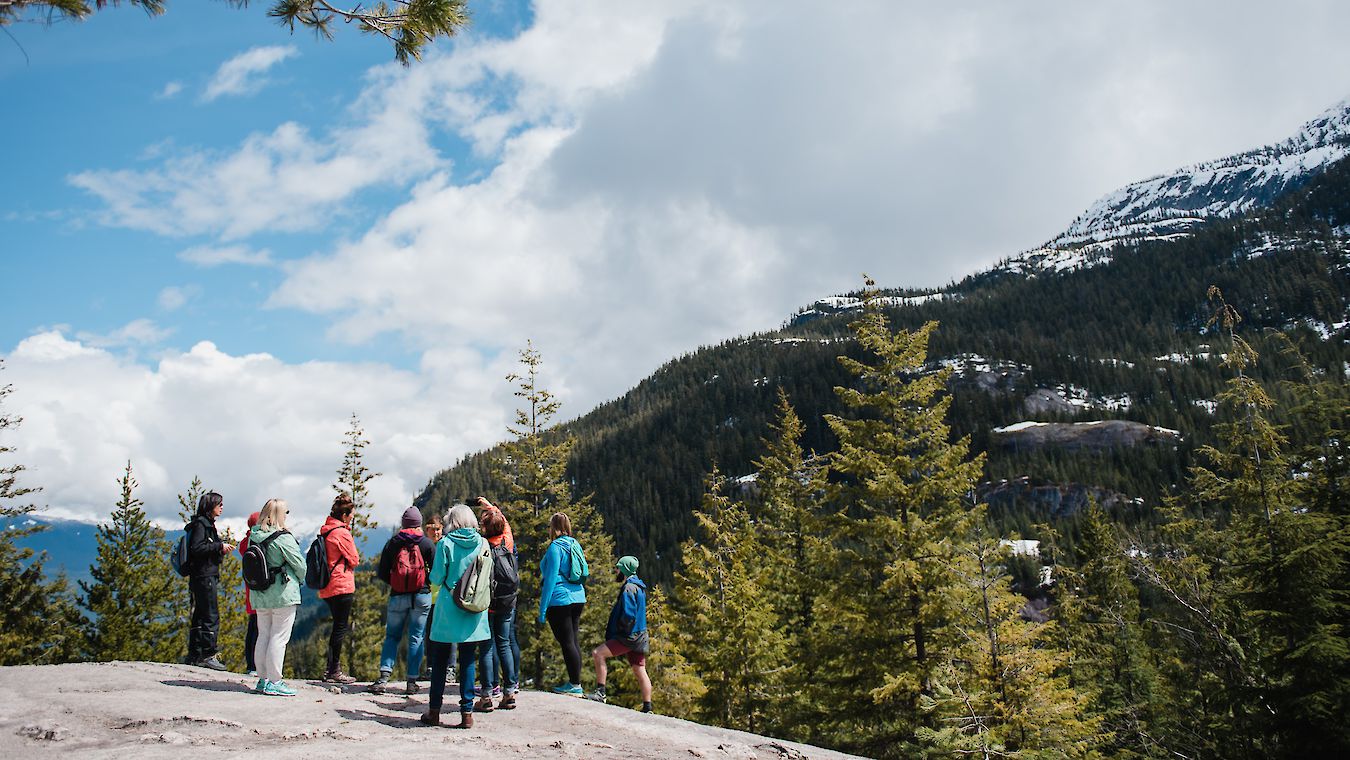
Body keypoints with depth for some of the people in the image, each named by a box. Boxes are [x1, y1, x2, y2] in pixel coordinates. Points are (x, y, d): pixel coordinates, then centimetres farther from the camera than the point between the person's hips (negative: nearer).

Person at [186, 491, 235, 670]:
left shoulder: (208, 524, 20)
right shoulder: (201, 523, -9)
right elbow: (196, 548, -21)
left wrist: (222, 550, 6)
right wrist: (219, 546, -15)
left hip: (207, 576, 10)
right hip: (204, 576, -10)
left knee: (200, 616, 12)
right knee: (211, 617, -9)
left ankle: (195, 655, 16)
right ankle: (208, 655, -7)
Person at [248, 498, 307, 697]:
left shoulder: (253, 536, 3)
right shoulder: (282, 538, -15)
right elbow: (300, 565, -9)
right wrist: (298, 580, 11)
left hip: (259, 596, 6)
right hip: (283, 594, -6)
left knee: (263, 636, 14)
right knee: (279, 637, -2)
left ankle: (263, 679, 20)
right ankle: (274, 682, -1)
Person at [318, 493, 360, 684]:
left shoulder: (325, 531, 13)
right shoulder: (342, 533, -14)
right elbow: (354, 560, -10)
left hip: (327, 587, 9)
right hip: (342, 586, -9)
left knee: (338, 626, 15)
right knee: (341, 628, -4)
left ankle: (330, 669, 17)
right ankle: (334, 671, -2)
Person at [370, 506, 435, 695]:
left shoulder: (392, 543, 3)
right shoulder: (427, 543, -1)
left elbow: (382, 573, 4)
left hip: (397, 596, 1)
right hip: (421, 596, -1)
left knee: (392, 636, 11)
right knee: (416, 637, 5)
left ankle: (384, 677, -3)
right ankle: (412, 681, 4)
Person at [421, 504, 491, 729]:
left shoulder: (446, 543, -8)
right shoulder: (482, 544, 0)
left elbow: (436, 578, -7)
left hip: (448, 610, -2)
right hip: (475, 611, 2)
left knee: (439, 661, 10)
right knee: (468, 662, 6)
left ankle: (434, 711, 15)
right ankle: (467, 712, 3)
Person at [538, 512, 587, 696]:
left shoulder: (555, 547, -11)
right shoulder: (575, 545, 12)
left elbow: (551, 578, -15)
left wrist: (542, 609, -12)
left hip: (559, 599, -8)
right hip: (578, 598, 8)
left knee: (567, 642, -4)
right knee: (573, 641, 11)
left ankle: (575, 685, -1)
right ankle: (574, 682, 16)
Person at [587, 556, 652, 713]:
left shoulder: (629, 588, -14)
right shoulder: (638, 587, 18)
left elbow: (628, 615, -24)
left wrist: (619, 629, -7)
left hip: (629, 636, -10)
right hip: (638, 635, 10)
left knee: (598, 653, -12)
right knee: (640, 672, 10)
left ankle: (601, 692, -11)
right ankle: (647, 708, 13)